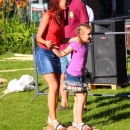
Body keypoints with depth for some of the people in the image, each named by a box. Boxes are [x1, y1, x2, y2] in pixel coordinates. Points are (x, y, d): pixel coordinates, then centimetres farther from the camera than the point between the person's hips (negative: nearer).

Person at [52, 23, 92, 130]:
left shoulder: (85, 45, 6)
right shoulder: (75, 45, -16)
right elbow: (62, 54, -11)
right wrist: (53, 48, -23)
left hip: (80, 76, 8)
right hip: (73, 75, -8)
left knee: (78, 99, 14)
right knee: (81, 98, -11)